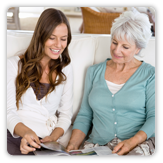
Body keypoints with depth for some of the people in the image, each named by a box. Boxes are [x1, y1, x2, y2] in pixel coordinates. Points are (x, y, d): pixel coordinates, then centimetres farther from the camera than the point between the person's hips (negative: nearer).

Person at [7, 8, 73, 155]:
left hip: (44, 142, 1)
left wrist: (54, 136, -6)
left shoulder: (65, 68, 18)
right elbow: (9, 110, 1)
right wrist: (25, 132, -20)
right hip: (13, 136, -1)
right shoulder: (14, 65, 9)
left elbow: (66, 113, 15)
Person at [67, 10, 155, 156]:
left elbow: (153, 116, -1)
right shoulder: (94, 72, 16)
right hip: (98, 143, 2)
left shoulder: (150, 74, 6)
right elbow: (84, 115, 15)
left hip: (138, 143, -1)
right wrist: (73, 143, -2)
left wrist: (133, 141, -19)